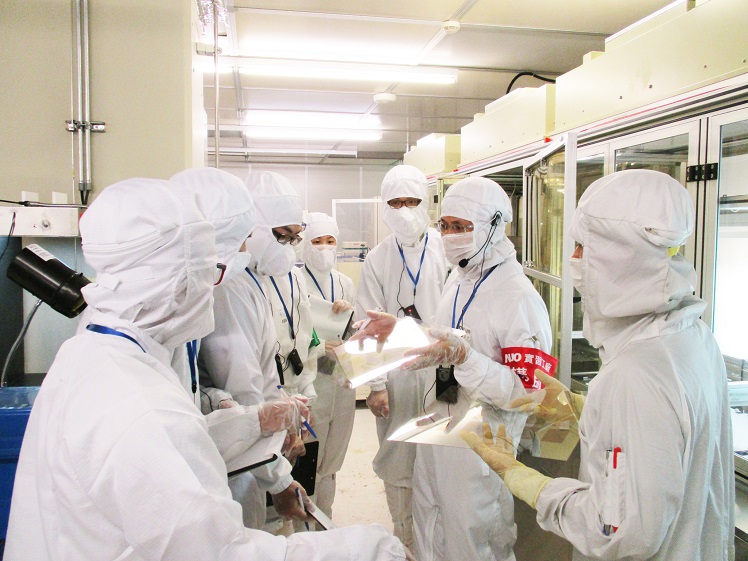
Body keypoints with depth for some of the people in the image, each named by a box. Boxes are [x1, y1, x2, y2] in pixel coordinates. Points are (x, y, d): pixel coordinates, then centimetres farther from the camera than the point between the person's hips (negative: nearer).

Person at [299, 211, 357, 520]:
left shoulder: (345, 283, 9)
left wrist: (349, 313, -8)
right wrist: (319, 348, -27)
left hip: (343, 379, 6)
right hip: (310, 382, -6)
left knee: (331, 464, 18)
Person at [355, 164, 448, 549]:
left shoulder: (444, 249, -2)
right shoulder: (378, 259, 3)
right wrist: (375, 384, -2)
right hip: (396, 369, 1)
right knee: (397, 461, 10)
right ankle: (404, 538, 29)